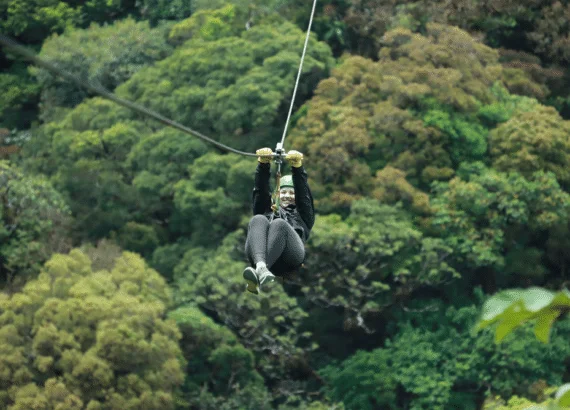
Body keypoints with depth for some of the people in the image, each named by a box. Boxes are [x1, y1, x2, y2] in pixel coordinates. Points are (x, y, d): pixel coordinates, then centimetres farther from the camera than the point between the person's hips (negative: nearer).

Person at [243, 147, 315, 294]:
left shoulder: (302, 215, 39)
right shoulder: (266, 209, 42)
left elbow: (303, 193, 23)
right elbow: (260, 190, 26)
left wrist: (297, 166, 7)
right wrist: (263, 164, 10)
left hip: (289, 258, -1)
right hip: (259, 255, 1)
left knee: (279, 224, -33)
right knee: (259, 219, -28)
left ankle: (257, 274, -56)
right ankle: (260, 265, -58)